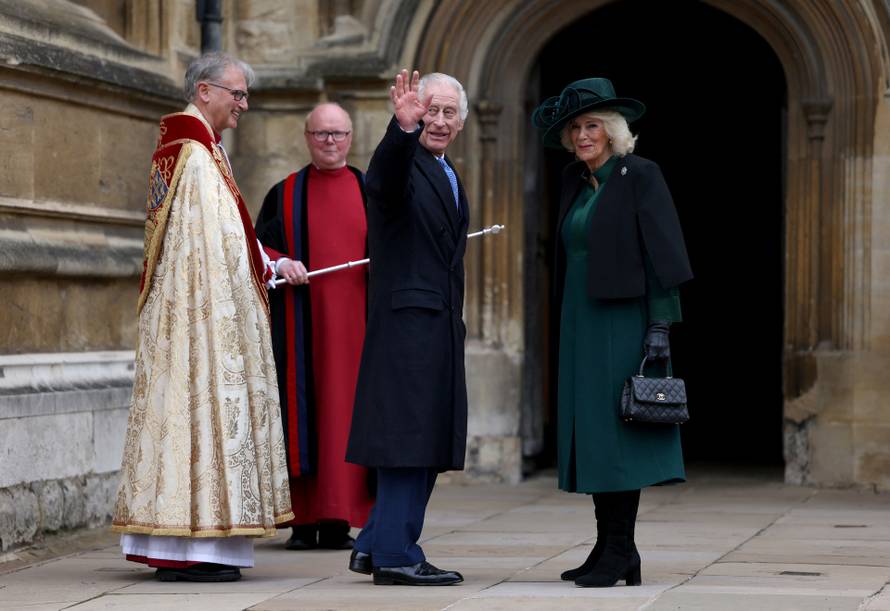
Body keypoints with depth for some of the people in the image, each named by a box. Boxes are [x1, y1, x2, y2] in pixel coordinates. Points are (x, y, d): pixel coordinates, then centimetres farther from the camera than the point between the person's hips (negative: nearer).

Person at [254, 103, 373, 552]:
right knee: (303, 406, -4)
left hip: (354, 318, 1)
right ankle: (304, 518, 0)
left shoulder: (368, 191, 12)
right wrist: (279, 262, -14)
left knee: (348, 407, -3)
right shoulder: (285, 194, 11)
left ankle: (338, 519, -1)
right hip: (302, 322, 0)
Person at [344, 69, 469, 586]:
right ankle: (395, 556, -2)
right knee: (408, 436, -7)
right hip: (406, 319, -9)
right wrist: (404, 127, -53)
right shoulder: (401, 163, -10)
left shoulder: (450, 176, 18)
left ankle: (375, 546, 20)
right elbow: (386, 179, -35)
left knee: (428, 442, 13)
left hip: (441, 326, 9)